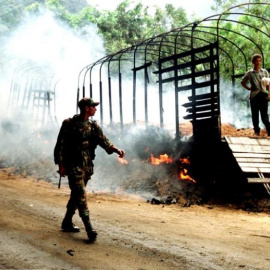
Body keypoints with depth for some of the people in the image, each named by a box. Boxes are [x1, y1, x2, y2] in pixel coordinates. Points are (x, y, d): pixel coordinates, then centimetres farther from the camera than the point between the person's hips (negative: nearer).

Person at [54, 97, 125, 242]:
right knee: (81, 195, -11)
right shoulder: (69, 124, -10)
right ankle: (89, 228, -14)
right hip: (74, 166, -7)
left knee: (76, 195, 14)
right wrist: (61, 164, -11)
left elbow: (103, 140, 0)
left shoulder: (93, 126, 8)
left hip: (87, 166, 7)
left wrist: (116, 149, -17)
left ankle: (67, 223, 28)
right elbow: (60, 145, -9)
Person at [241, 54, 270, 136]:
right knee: (255, 114, 4)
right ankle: (256, 130, 13)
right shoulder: (250, 73, 5)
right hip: (254, 95, 0)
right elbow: (243, 82, 16)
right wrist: (248, 88, 3)